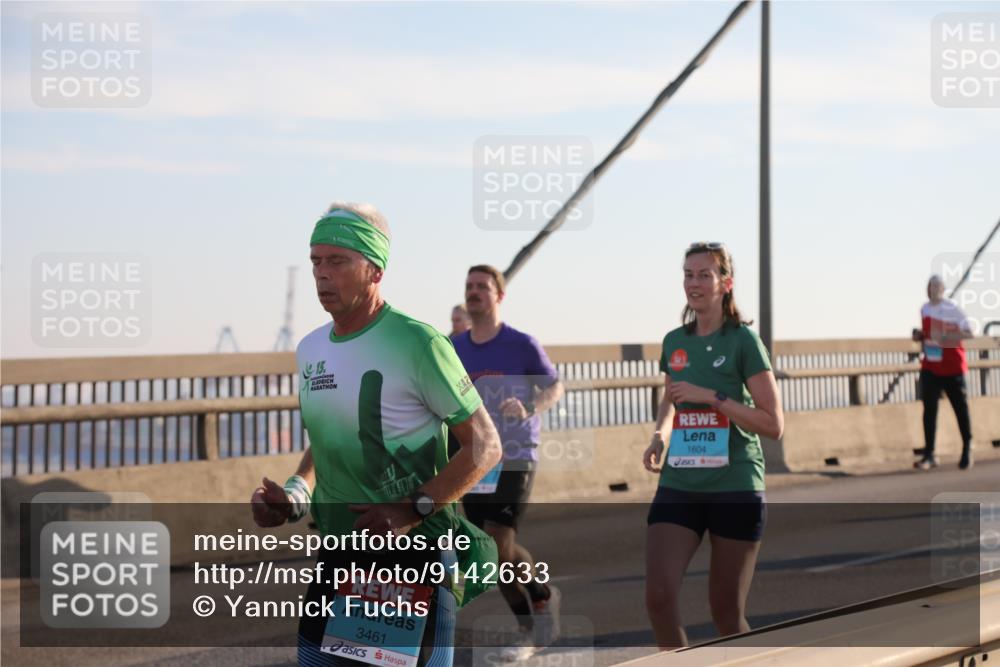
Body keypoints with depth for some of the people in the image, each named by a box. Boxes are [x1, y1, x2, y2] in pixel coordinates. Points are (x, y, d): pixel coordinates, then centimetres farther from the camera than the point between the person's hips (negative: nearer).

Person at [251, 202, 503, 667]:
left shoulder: (415, 342, -13)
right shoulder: (309, 349, 9)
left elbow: (484, 446, -12)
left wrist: (413, 511, -21)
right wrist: (293, 497, 4)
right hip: (335, 560, 6)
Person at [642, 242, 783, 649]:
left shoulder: (742, 341, -7)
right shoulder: (674, 342, 8)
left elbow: (773, 424, -11)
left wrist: (712, 396, -18)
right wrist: (660, 436, 5)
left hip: (736, 488, -4)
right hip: (678, 486, 4)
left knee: (726, 610, 3)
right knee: (659, 596, -11)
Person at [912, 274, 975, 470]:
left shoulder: (952, 308, -10)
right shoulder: (925, 309, 8)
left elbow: (968, 333, -13)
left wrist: (946, 337, -25)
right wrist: (920, 336, 1)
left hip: (952, 367, -4)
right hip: (930, 367, 4)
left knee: (960, 407, 5)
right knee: (929, 408, -3)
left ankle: (967, 449, 20)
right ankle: (929, 454, -2)